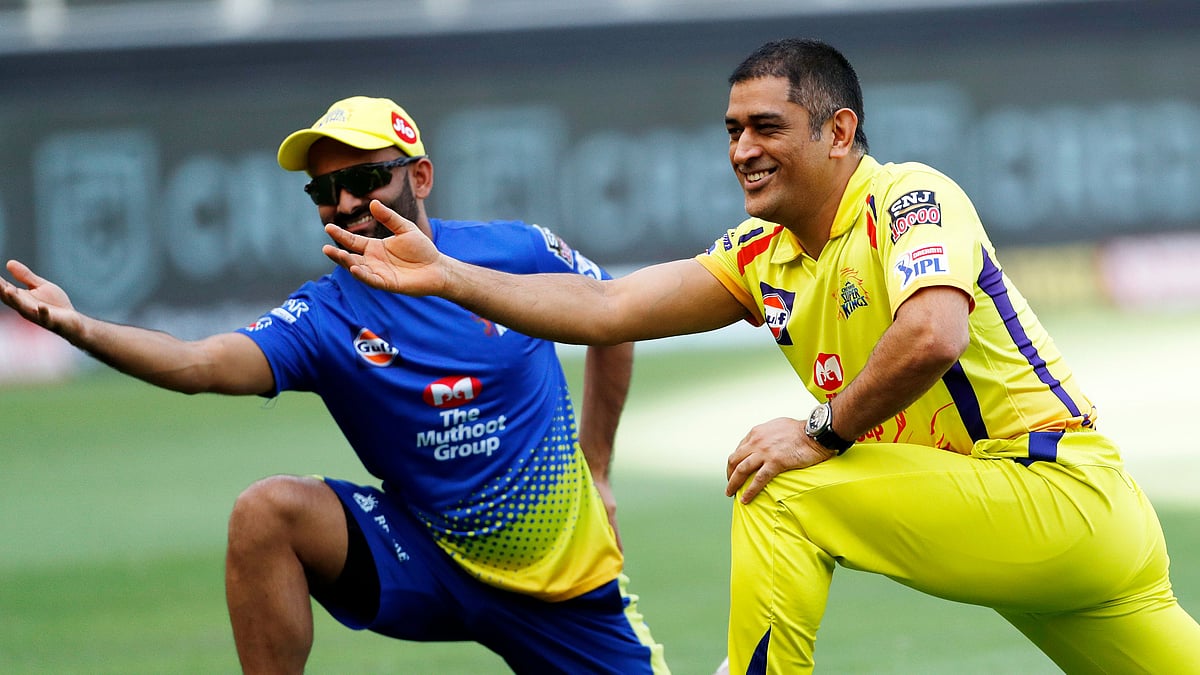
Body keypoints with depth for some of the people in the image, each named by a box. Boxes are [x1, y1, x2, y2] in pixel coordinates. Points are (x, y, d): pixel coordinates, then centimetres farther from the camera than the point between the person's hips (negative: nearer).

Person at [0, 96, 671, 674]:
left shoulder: (518, 253, -10)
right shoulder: (324, 318, -11)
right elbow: (204, 363, -28)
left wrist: (596, 472, 7)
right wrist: (79, 328, -45)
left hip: (564, 577, 0)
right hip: (429, 559, 0)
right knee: (266, 512, -24)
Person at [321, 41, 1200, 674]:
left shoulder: (908, 198, -13)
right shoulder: (762, 258, 10)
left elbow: (933, 335, -32)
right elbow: (606, 310, 8)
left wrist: (824, 428, -20)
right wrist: (445, 276, 0)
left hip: (1058, 488, -8)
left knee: (781, 492, -17)